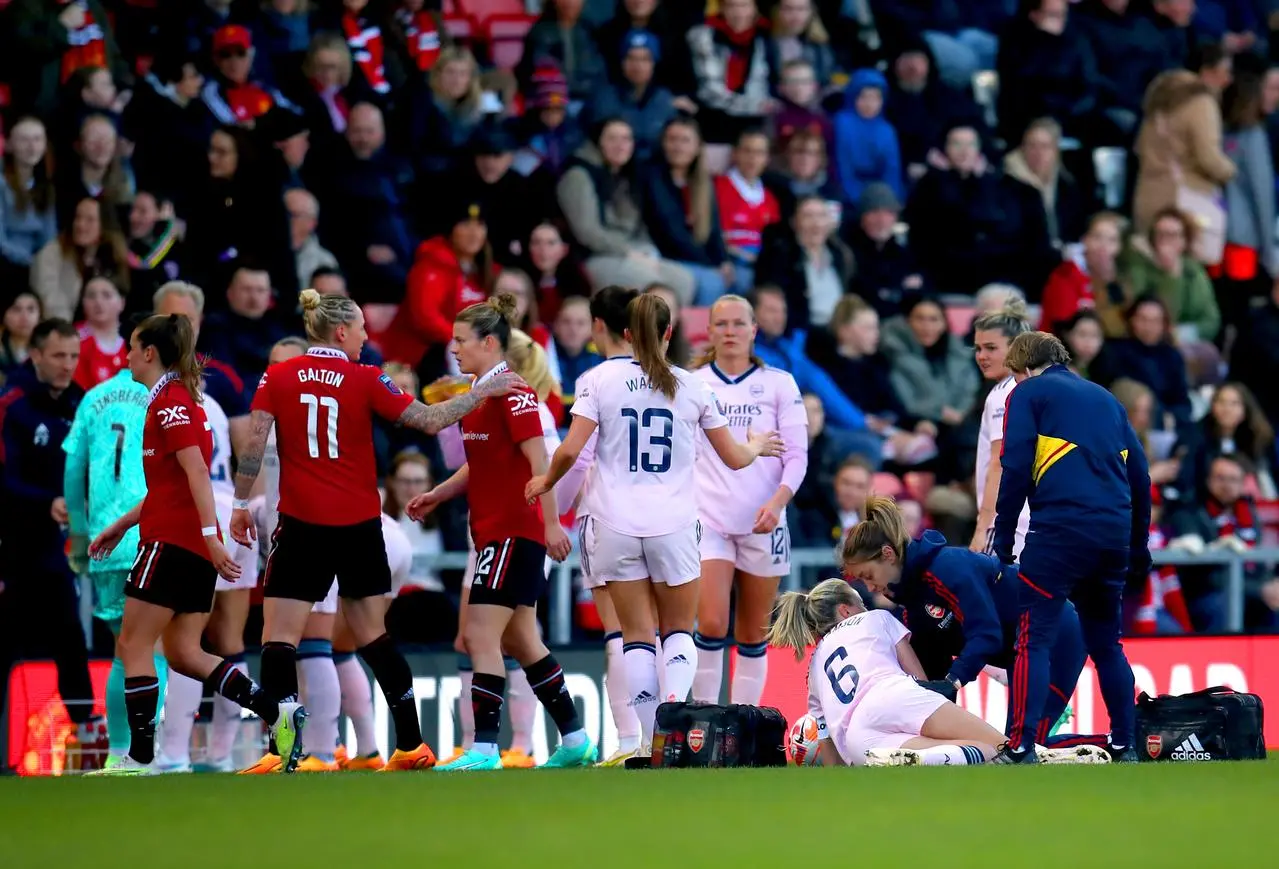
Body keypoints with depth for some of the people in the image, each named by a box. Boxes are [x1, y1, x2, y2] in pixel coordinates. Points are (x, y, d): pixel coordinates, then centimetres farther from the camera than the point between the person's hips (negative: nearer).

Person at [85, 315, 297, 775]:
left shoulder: (170, 401, -10)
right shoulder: (177, 399, 20)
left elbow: (196, 471, -20)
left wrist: (210, 534, -27)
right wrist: (121, 525, 29)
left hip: (174, 542, -10)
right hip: (196, 546, 10)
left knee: (134, 645, -4)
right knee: (183, 652, 9)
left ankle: (141, 758, -4)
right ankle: (279, 714, -1)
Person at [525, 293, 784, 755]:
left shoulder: (601, 378, -1)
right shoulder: (691, 387, 3)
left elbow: (569, 451, -9)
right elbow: (734, 458, 11)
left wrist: (547, 481, 12)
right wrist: (757, 447, 34)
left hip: (617, 526, 0)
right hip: (674, 526, 0)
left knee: (637, 636, 7)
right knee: (679, 631, 13)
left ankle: (651, 745, 0)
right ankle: (675, 708, -16)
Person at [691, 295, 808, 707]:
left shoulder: (778, 384, 4)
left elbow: (797, 455, 1)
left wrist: (777, 502, -15)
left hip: (762, 523, 0)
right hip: (708, 519, 0)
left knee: (753, 635, 4)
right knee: (711, 625, -15)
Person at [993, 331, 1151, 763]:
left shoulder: (1028, 394, 8)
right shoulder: (1105, 399, 24)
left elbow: (1015, 472, -3)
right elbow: (1140, 476, 21)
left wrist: (1003, 542, 1)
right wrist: (1138, 548, 27)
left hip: (1060, 530, -6)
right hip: (1114, 533, 6)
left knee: (1033, 640, -6)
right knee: (1106, 643, 17)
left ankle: (1021, 747, -15)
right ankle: (1124, 747, 16)